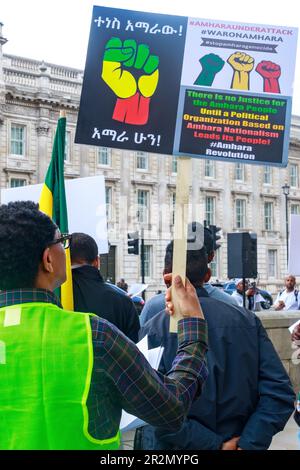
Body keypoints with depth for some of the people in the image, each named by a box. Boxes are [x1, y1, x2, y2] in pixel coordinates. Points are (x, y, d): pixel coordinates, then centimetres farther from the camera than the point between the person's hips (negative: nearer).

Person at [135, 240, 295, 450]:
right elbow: (280, 392, -13)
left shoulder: (154, 330, -14)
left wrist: (215, 445, -18)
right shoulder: (248, 320, -6)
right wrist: (247, 444, -15)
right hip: (237, 442, 3)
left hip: (176, 447, -3)